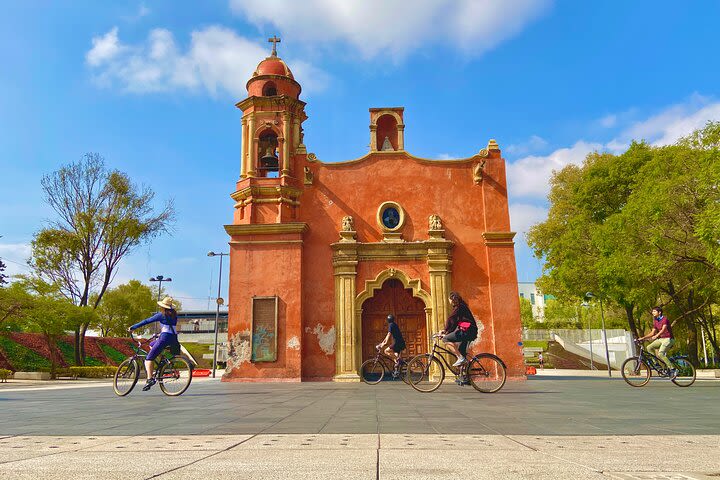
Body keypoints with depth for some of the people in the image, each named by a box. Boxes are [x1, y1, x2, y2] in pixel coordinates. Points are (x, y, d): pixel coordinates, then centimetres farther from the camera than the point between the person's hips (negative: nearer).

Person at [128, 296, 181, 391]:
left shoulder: (161, 315, -3)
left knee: (149, 358, -4)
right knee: (151, 345, 30)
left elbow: (146, 321, -2)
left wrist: (132, 327, 5)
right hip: (174, 337, 8)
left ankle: (150, 379, -19)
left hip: (165, 337, -8)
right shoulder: (174, 315, 15)